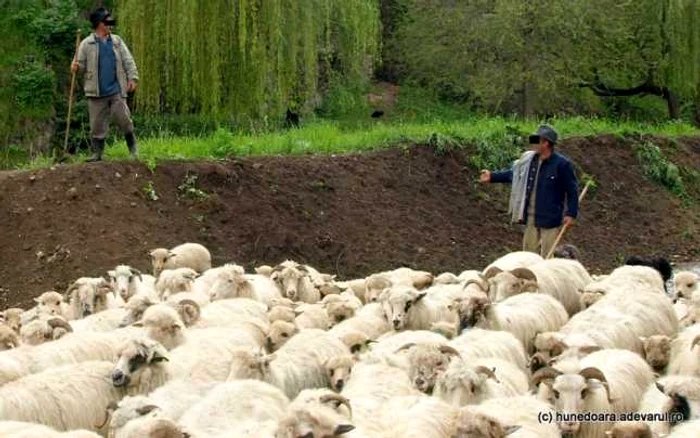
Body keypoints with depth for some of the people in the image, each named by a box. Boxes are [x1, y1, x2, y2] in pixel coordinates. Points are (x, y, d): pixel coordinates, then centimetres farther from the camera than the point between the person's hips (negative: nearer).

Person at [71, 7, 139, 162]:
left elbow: (128, 61, 8)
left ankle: (133, 148, 13)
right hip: (96, 92, -1)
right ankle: (97, 152, 13)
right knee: (97, 124, 3)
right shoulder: (87, 44, 2)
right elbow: (82, 64, 5)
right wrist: (76, 67, -18)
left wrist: (132, 78, -3)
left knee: (123, 118, -3)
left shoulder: (117, 41, 9)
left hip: (116, 90, 1)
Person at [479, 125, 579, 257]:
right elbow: (514, 174, 20)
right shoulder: (529, 160, 5)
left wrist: (571, 213, -12)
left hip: (550, 217, -7)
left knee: (548, 255, -5)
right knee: (529, 249, 13)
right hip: (531, 216, 7)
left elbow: (572, 190, -9)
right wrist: (492, 176, 17)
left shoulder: (562, 164, -13)